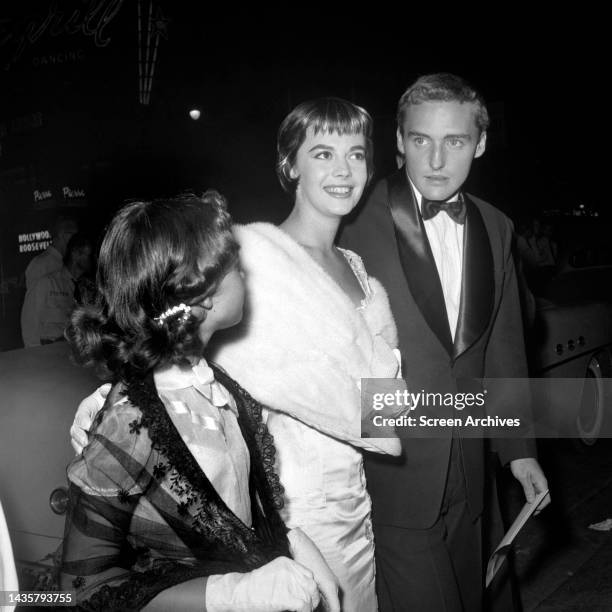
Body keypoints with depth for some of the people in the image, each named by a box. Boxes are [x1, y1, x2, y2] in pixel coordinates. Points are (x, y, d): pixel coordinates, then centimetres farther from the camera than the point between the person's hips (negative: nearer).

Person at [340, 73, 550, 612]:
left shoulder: (496, 230, 6)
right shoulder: (358, 223, -13)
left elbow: (504, 345, 11)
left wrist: (519, 445, 11)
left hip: (465, 473, 6)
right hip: (388, 471, -5)